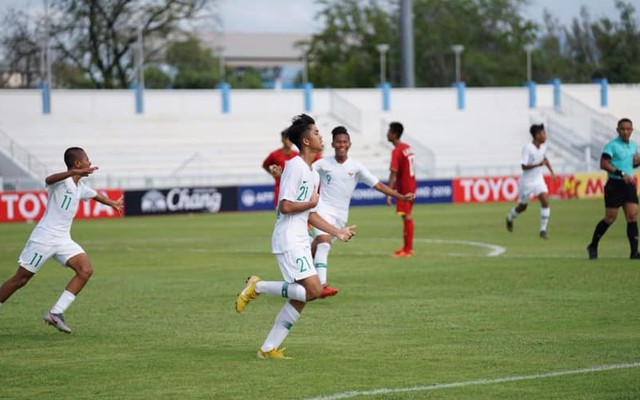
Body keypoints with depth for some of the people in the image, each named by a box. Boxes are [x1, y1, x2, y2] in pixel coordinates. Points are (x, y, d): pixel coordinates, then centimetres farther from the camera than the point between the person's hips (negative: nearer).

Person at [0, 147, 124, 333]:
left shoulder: (80, 187, 14)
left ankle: (56, 313, -11)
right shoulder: (62, 181, -12)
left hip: (63, 240, 8)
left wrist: (112, 203, 54)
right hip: (44, 238, -8)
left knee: (85, 270, -12)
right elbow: (49, 180, -38)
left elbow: (95, 195, 37)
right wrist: (74, 172, -51)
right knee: (21, 279, -2)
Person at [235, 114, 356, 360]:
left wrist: (338, 232, 20)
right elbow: (286, 206, -20)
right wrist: (312, 202, -5)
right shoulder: (295, 166, -12)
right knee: (313, 290, -18)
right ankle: (258, 287, -6)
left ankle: (269, 348, 9)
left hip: (300, 242, 10)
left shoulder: (313, 174, 18)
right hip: (288, 240, -10)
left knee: (300, 298, 6)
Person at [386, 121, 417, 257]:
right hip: (411, 184, 9)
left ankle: (407, 249, -3)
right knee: (407, 216, 16)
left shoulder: (397, 151, -18)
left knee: (406, 216, -5)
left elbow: (393, 173, -23)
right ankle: (408, 247, 23)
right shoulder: (407, 147, 9)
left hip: (404, 187, -9)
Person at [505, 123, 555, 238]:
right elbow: (524, 166, -27)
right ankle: (510, 218, 45)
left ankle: (543, 229, -9)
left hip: (538, 179, 5)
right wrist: (538, 164, -37)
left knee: (545, 201, -16)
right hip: (527, 180, -5)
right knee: (522, 206, 12)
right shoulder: (527, 148, -23)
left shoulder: (543, 145, -3)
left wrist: (551, 171, 15)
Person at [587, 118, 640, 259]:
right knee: (610, 218, 0)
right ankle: (593, 246, 19)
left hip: (629, 184, 6)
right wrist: (621, 174, -22)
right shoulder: (612, 145, -9)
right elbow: (603, 164, -17)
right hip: (614, 185, -6)